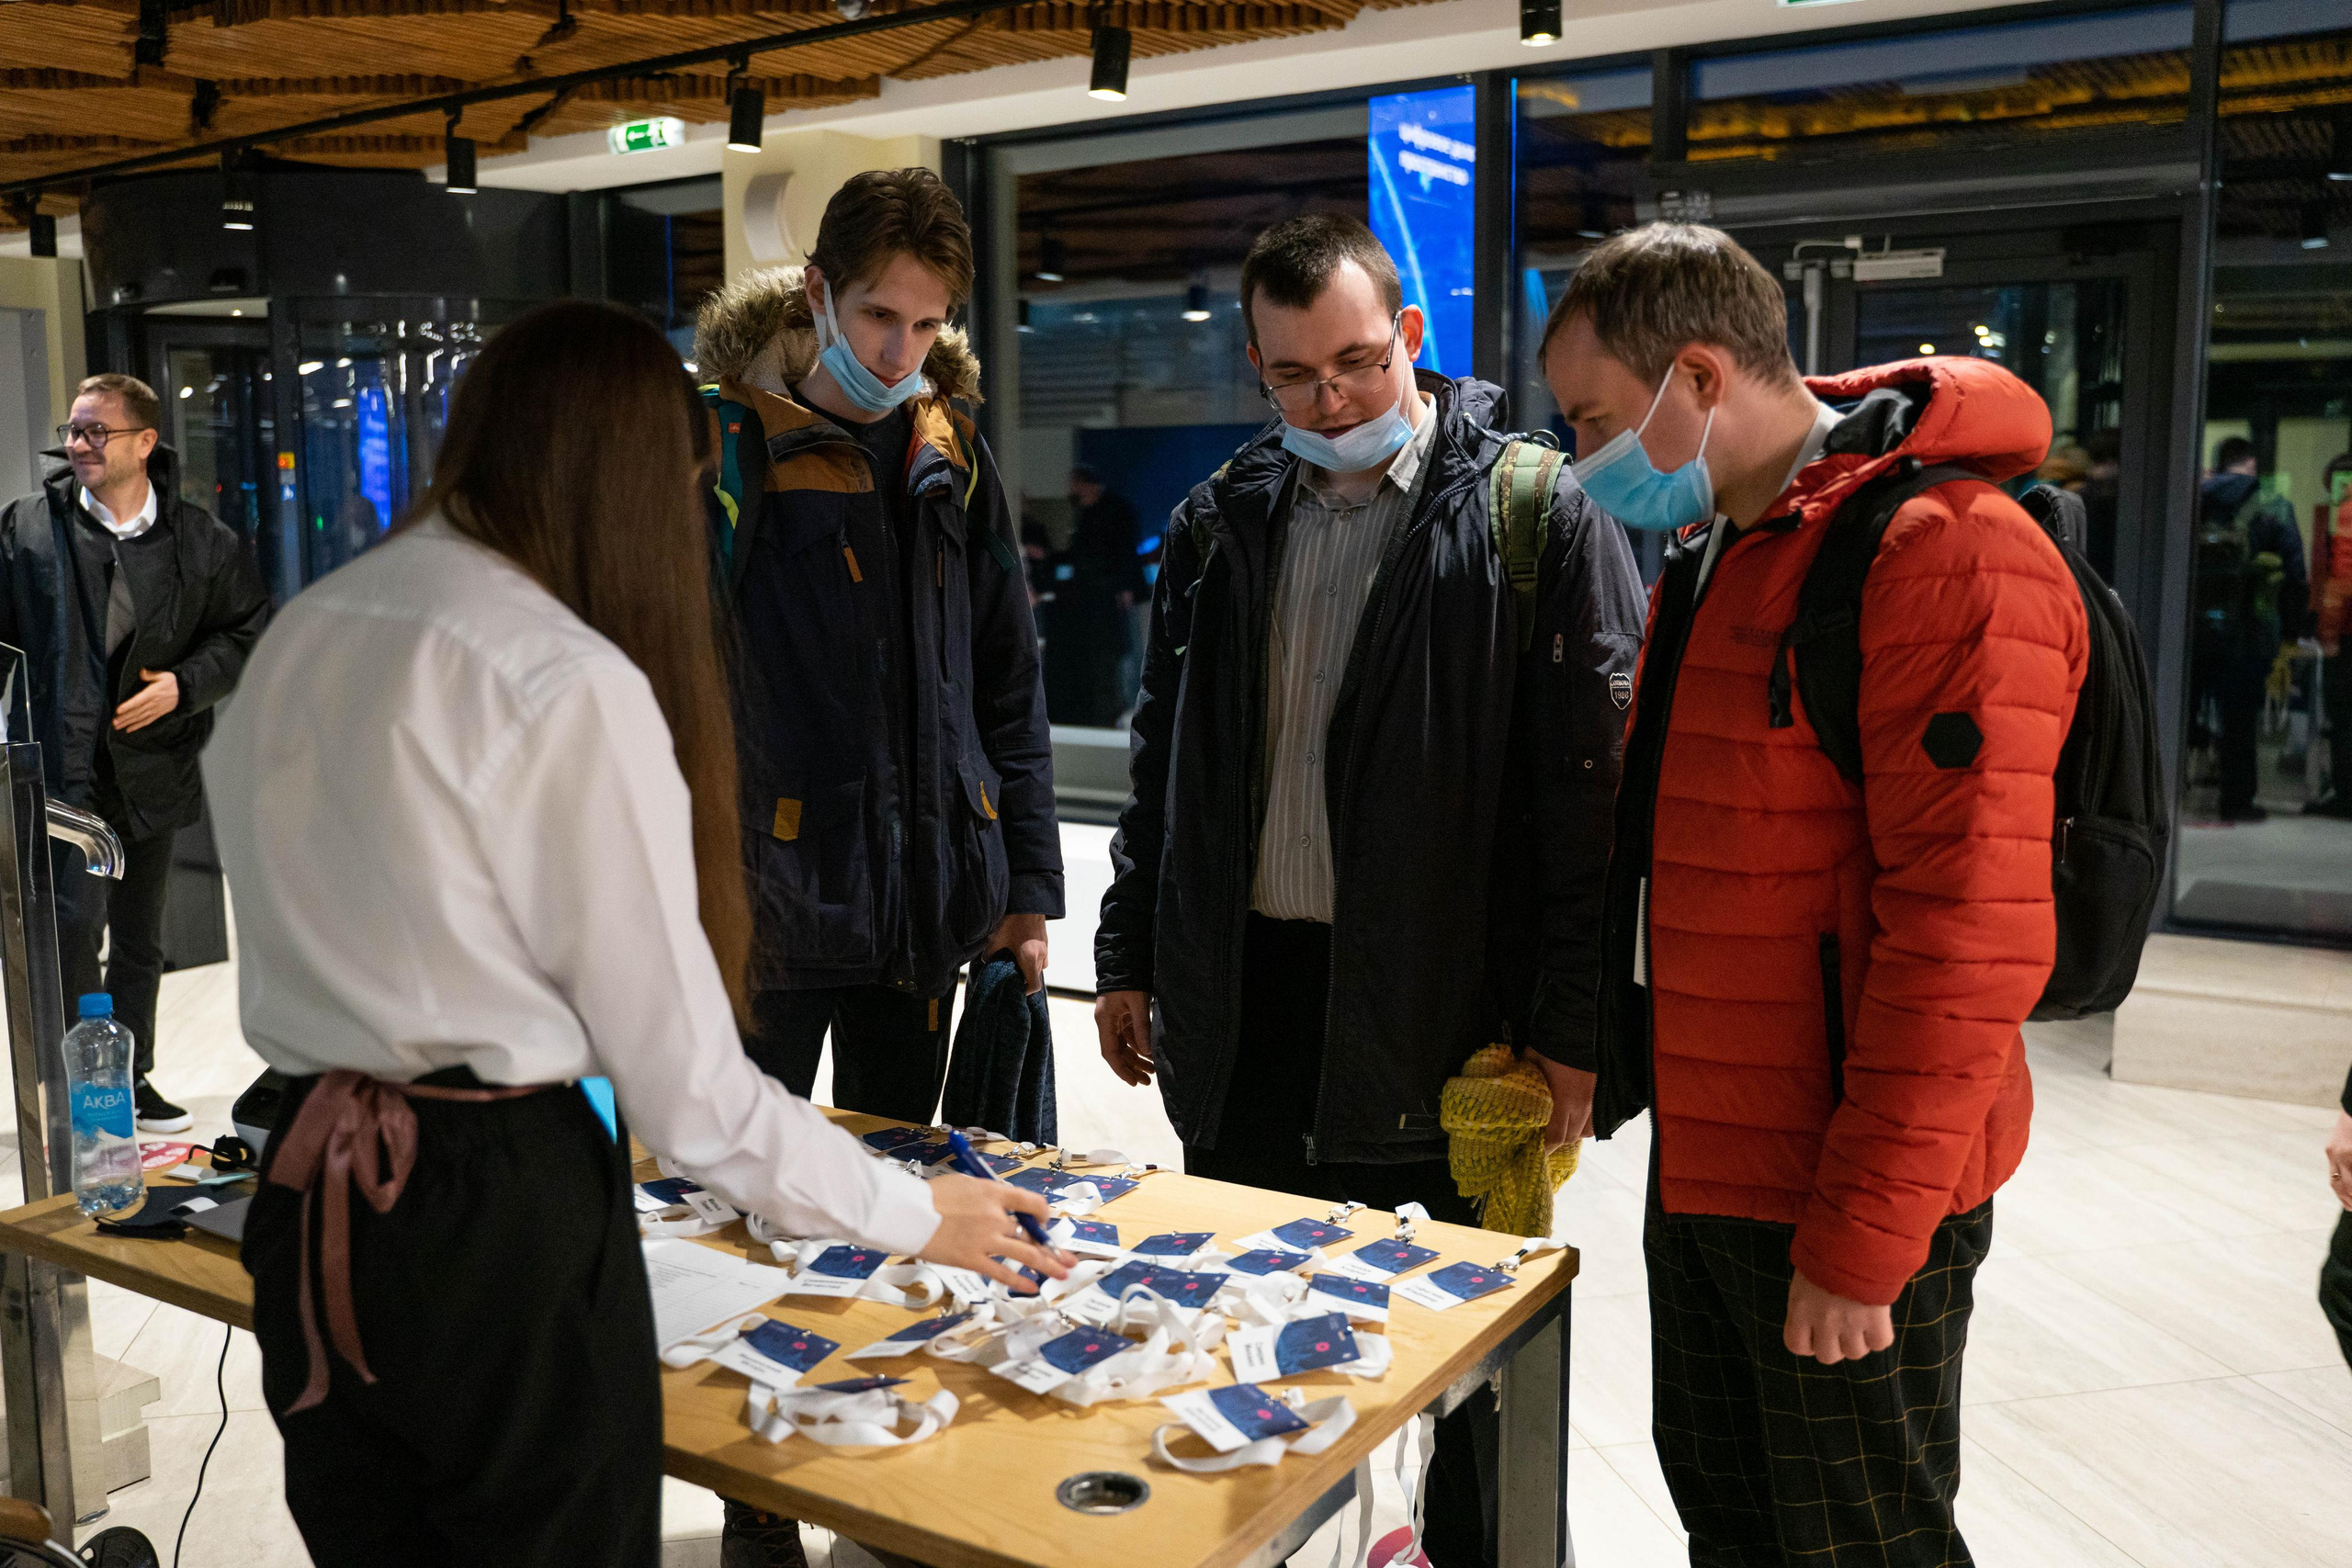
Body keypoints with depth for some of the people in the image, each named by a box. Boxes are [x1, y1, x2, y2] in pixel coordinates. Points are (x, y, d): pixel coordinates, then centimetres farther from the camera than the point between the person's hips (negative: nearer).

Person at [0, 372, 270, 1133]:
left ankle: (131, 1080, 29)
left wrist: (183, 685, -7)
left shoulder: (202, 540, 3)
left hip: (152, 769, 3)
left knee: (140, 940, 14)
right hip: (63, 767, -2)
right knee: (74, 931, -10)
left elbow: (250, 633, 8)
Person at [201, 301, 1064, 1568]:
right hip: (505, 1213, -7)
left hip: (307, 1198, 7)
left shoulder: (297, 639, 5)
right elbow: (679, 1072, -15)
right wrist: (913, 1215, -4)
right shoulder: (574, 682, -17)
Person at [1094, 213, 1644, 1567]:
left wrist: (1568, 1025, -13)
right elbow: (1164, 759, 16)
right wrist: (1131, 957, 15)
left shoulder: (1538, 516, -7)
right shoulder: (1222, 522, 9)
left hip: (1435, 1015, -5)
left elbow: (1596, 784, -10)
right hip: (1243, 1002, 5)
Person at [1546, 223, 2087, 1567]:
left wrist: (1862, 1237, -21)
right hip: (1700, 1161, 9)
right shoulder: (1710, 556, 12)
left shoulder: (1945, 553, -19)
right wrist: (1611, 1054, 15)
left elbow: (1970, 935, -23)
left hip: (1851, 1207, -8)